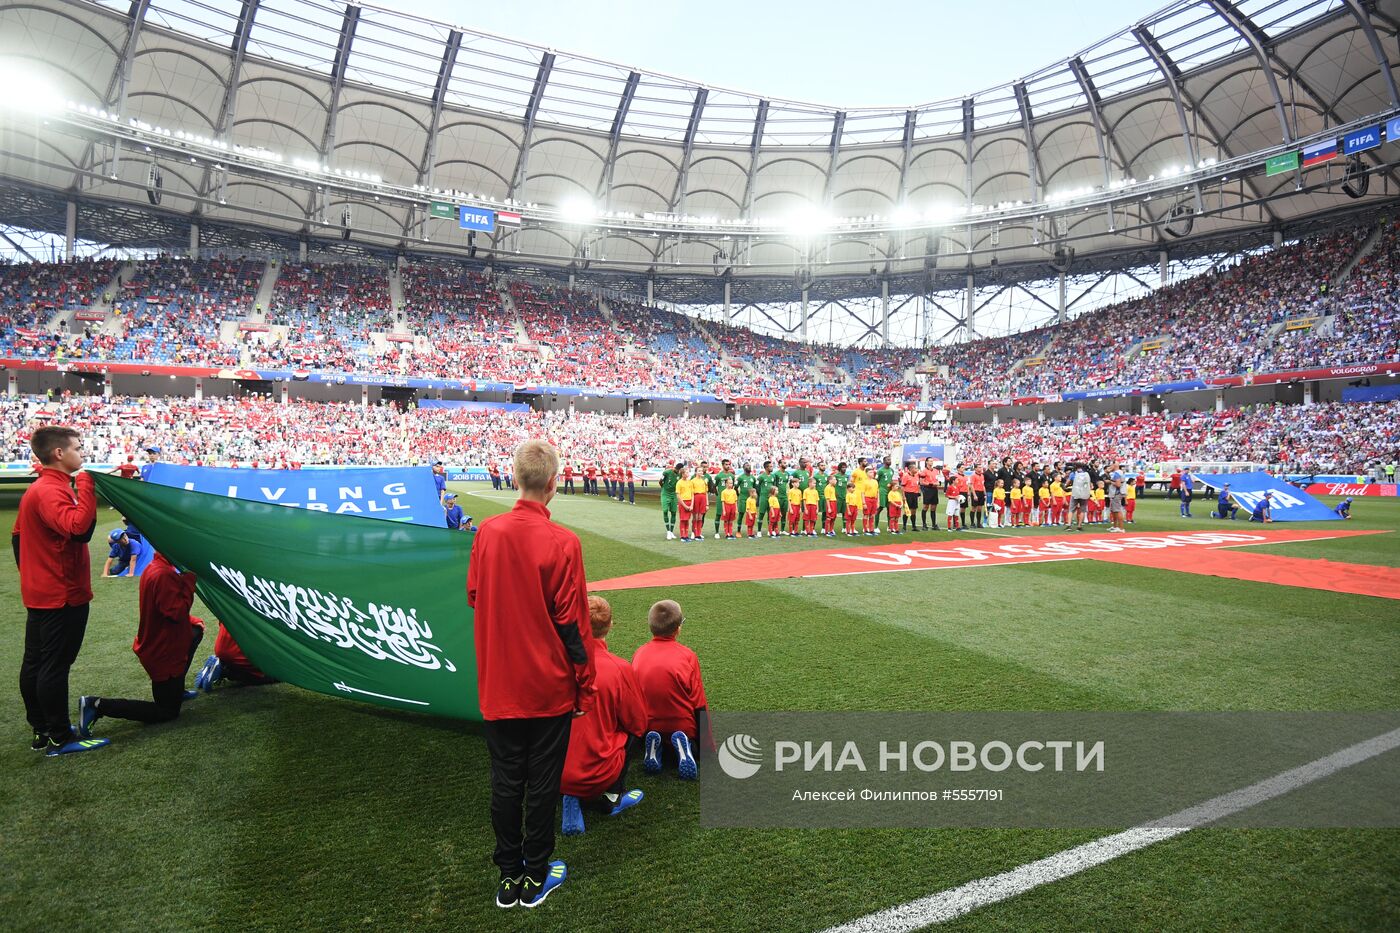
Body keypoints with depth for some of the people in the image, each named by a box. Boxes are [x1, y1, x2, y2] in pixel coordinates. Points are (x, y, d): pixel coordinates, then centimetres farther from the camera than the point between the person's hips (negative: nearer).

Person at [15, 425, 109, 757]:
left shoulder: (36, 489, 12)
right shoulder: (52, 491, -20)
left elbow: (17, 534, 21)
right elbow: (79, 528, -37)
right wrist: (86, 485, -29)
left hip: (39, 593, 10)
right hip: (62, 595, -10)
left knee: (35, 662, 15)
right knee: (56, 665, -3)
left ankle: (42, 730, 27)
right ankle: (60, 739, 5)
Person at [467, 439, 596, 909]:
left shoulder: (487, 531, -6)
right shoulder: (561, 541, -19)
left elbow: (473, 596, 7)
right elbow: (572, 623, -14)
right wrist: (585, 687, -3)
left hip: (498, 684, 4)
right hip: (549, 687, -4)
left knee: (505, 780, 16)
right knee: (541, 782, 12)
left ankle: (509, 876, 31)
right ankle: (535, 878, 28)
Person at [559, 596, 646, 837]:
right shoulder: (619, 669, -13)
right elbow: (638, 723, 2)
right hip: (593, 775, -3)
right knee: (632, 730, 20)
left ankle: (573, 799, 12)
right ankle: (612, 797, 14)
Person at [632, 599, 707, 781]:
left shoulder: (638, 654, -5)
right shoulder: (688, 656, -13)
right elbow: (699, 703, -8)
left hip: (647, 729, 3)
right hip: (683, 727, -3)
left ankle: (653, 748, -1)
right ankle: (683, 748, -7)